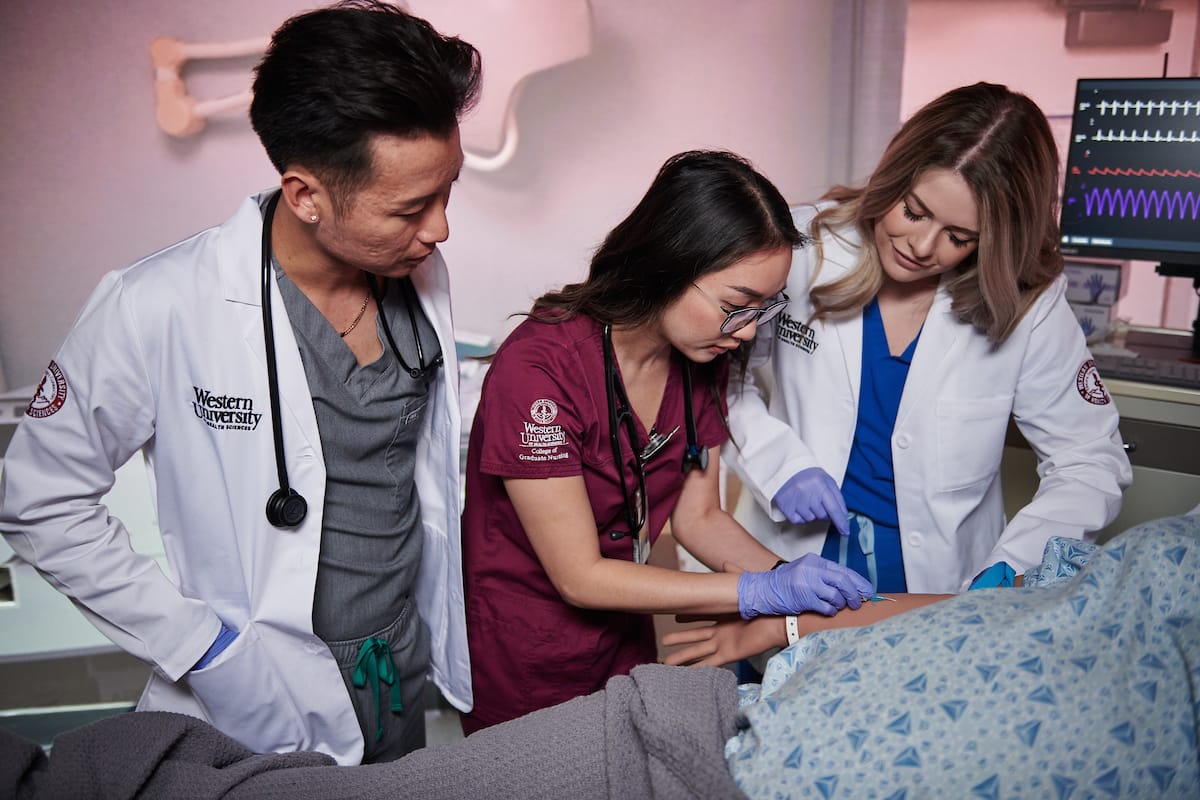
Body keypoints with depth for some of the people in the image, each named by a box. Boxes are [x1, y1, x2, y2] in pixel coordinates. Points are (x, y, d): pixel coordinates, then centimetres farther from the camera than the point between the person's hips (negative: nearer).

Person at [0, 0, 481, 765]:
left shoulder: (422, 274, -5)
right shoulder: (157, 310, -23)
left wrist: (455, 636, 9)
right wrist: (199, 642, -14)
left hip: (407, 675, 6)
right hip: (262, 704, -5)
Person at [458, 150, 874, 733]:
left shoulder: (701, 358, -8)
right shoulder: (537, 368, -30)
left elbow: (697, 517, 0)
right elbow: (580, 577, -25)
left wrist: (790, 578, -18)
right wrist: (763, 592, -28)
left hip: (625, 641, 6)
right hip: (524, 664, -6)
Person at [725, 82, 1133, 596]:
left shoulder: (1026, 307, -6)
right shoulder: (803, 246, -8)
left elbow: (1090, 462, 1)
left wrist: (1013, 568, -14)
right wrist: (778, 463, -13)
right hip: (791, 567, -4)